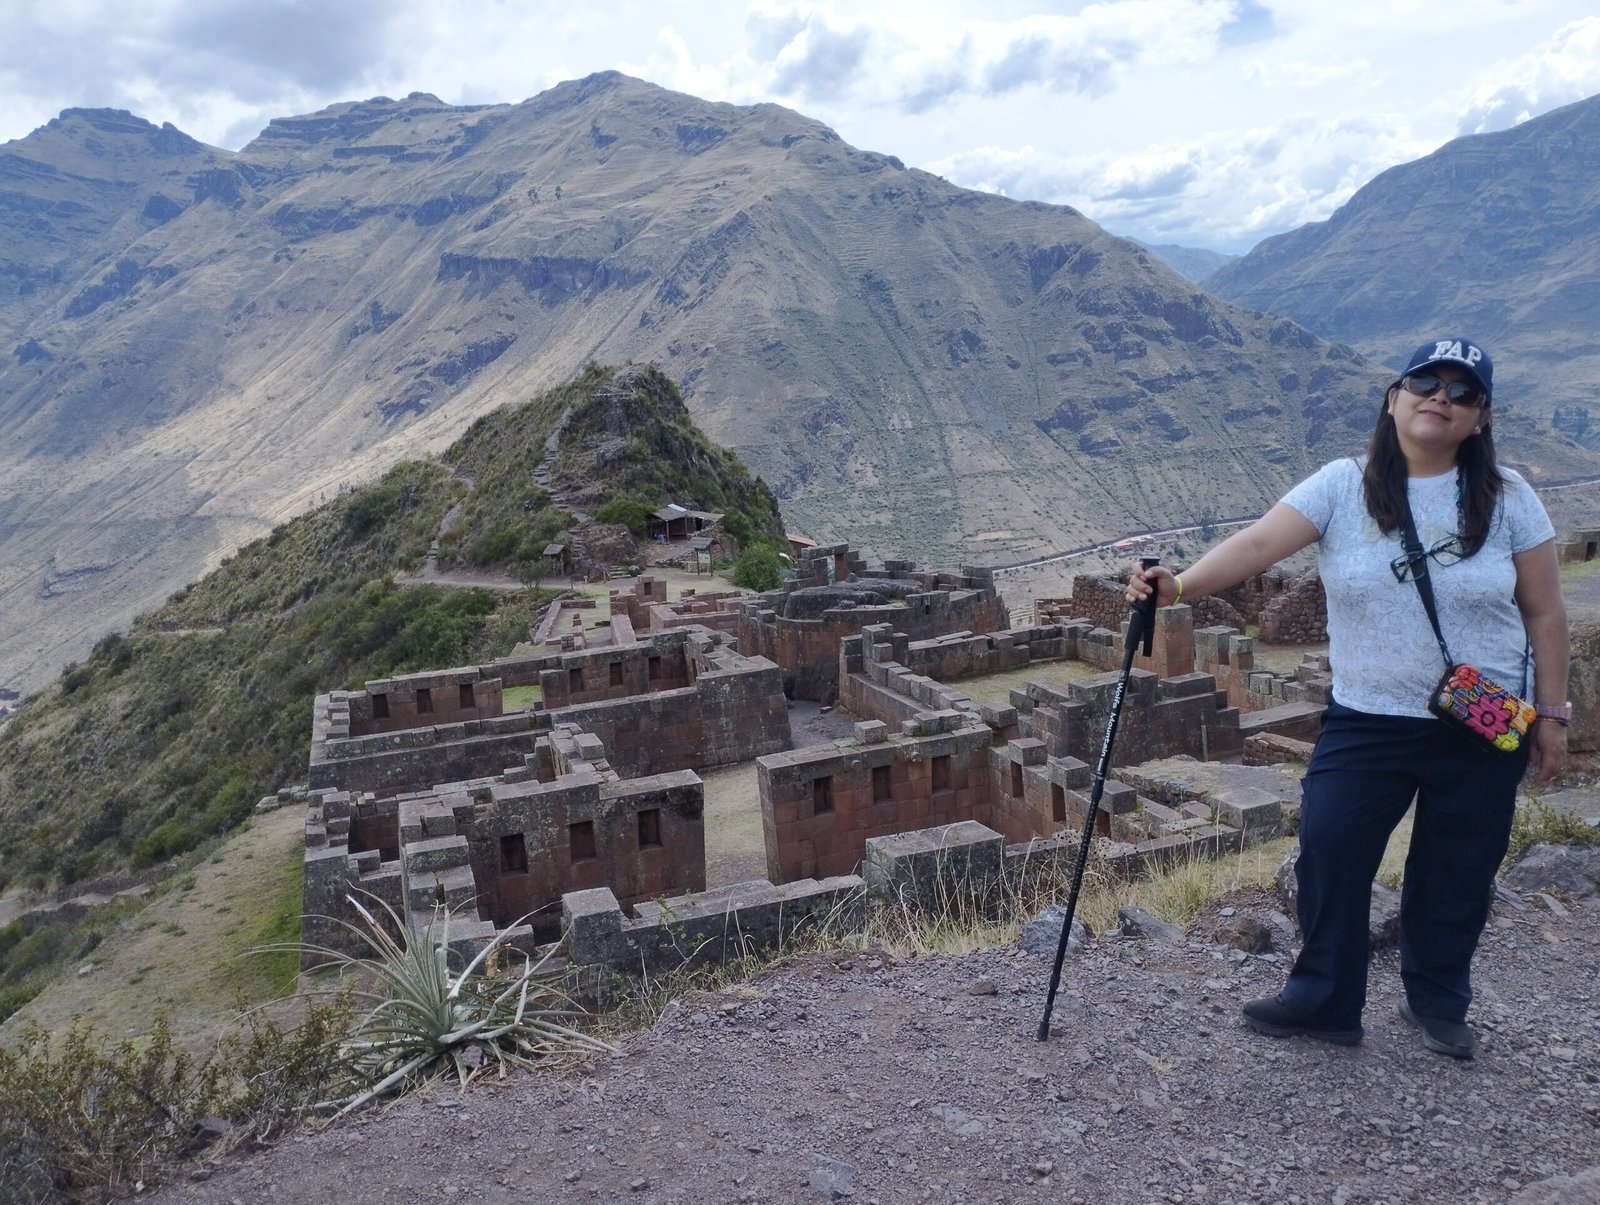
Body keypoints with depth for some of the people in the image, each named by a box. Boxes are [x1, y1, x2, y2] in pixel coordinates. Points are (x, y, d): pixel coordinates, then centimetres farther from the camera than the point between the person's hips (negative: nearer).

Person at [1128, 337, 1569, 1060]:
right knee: (1329, 855, -4)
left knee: (1456, 874, 12)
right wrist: (1179, 585, -37)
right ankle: (1323, 1002, 15)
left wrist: (1551, 714, 2)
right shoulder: (1344, 487, -7)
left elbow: (1544, 612, 2)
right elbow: (1257, 544, -21)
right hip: (1367, 721, 0)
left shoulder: (1506, 498, -3)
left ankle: (1438, 1002, 35)